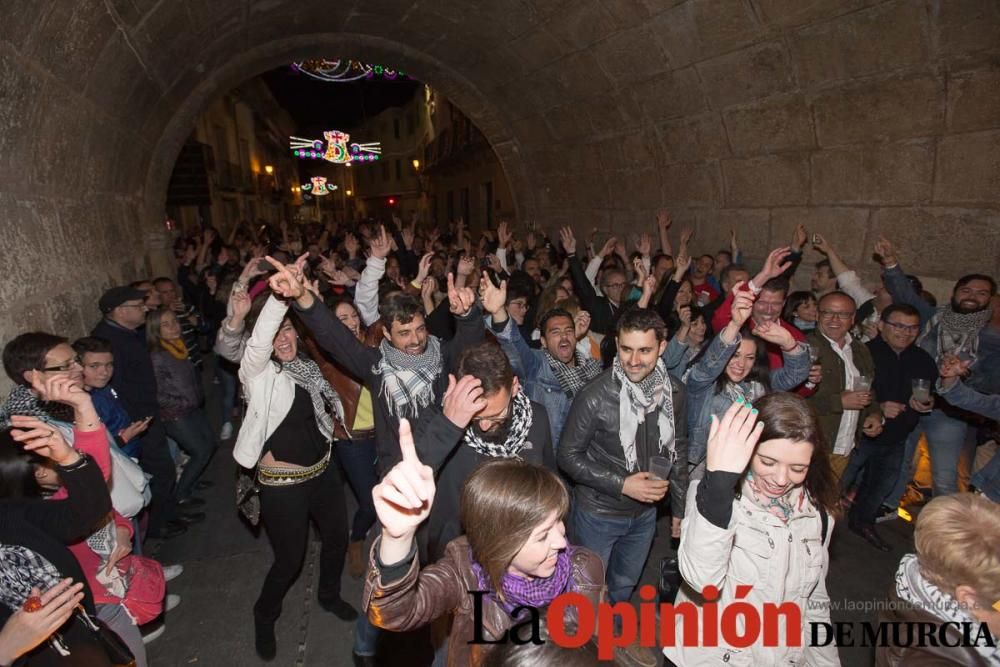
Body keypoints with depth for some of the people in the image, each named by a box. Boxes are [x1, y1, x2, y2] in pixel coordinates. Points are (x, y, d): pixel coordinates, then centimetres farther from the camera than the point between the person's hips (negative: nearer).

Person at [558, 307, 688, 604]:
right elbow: (568, 455, -17)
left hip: (645, 513, 5)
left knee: (625, 586, 26)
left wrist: (680, 508, 7)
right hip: (598, 514, -4)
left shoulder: (675, 392, -10)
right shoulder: (595, 396, -26)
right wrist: (622, 484, -22)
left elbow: (678, 451, 3)